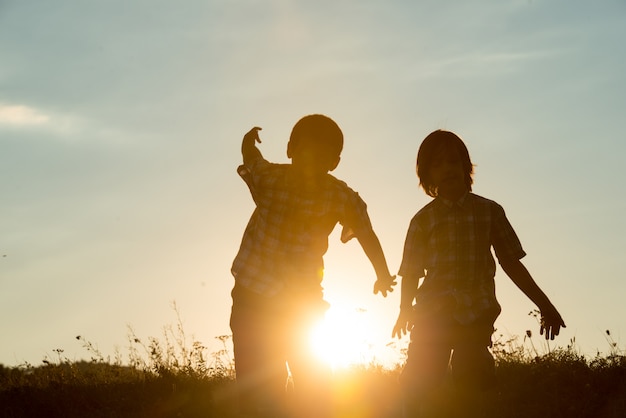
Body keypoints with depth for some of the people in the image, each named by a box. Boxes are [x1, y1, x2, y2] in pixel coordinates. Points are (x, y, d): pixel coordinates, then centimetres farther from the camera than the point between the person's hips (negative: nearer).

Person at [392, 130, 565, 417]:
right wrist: (404, 312, -4)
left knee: (470, 393, 0)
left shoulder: (489, 211, 8)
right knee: (419, 388, -9)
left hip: (476, 315, 1)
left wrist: (544, 304, 10)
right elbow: (411, 273, 7)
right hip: (433, 315, 0)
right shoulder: (423, 219, 6)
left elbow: (510, 262, 11)